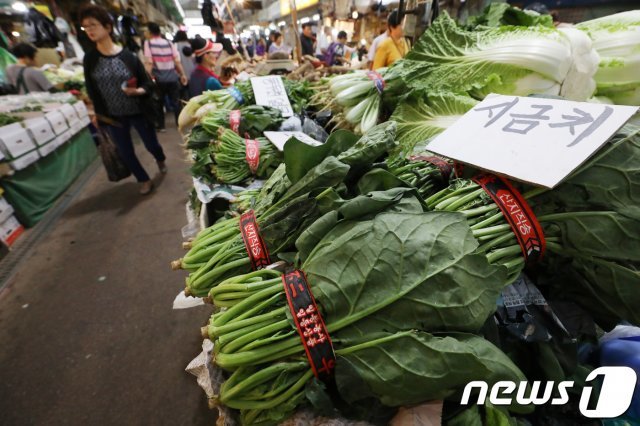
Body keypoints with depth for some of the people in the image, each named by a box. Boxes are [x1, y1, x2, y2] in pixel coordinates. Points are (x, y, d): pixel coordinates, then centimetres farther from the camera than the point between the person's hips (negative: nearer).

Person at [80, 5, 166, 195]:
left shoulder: (128, 56, -10)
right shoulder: (89, 58, -2)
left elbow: (148, 84, -6)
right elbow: (91, 90, 5)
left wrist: (137, 91, -26)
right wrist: (97, 113, 5)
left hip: (138, 112, -2)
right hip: (112, 116, 3)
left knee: (151, 144, 12)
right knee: (125, 152, 8)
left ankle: (161, 160, 49)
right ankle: (144, 180, 29)